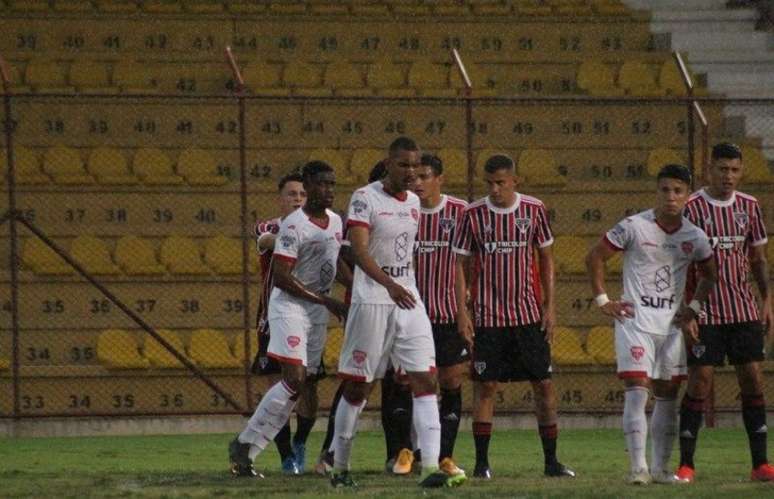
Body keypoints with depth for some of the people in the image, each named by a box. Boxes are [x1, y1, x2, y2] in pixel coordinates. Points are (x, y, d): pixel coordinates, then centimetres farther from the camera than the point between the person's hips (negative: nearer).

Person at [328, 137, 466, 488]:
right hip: (372, 302, -6)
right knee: (357, 387, 3)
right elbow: (359, 250, -22)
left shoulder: (414, 203, 11)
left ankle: (430, 467, -14)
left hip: (409, 301, 6)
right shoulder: (365, 199, -10)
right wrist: (389, 285, -35)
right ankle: (339, 466, 17)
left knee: (425, 381, -7)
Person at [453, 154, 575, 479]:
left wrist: (549, 306, 3)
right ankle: (481, 462, 4)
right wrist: (461, 312, -5)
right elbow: (460, 264, 2)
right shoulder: (474, 215, -2)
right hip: (488, 315, -1)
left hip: (529, 314, 1)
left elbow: (545, 257, 9)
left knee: (543, 384, 1)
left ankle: (551, 461, 8)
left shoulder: (534, 210, 1)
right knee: (485, 385, -2)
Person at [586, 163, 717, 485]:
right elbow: (594, 258, -1)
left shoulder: (694, 237, 3)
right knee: (637, 391, -13)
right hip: (635, 321, -5)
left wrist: (693, 308, 8)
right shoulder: (634, 227, -9)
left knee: (667, 395, 8)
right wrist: (602, 301, -5)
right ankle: (638, 468, -16)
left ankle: (661, 468, 17)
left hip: (672, 324, 5)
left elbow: (711, 275, 20)